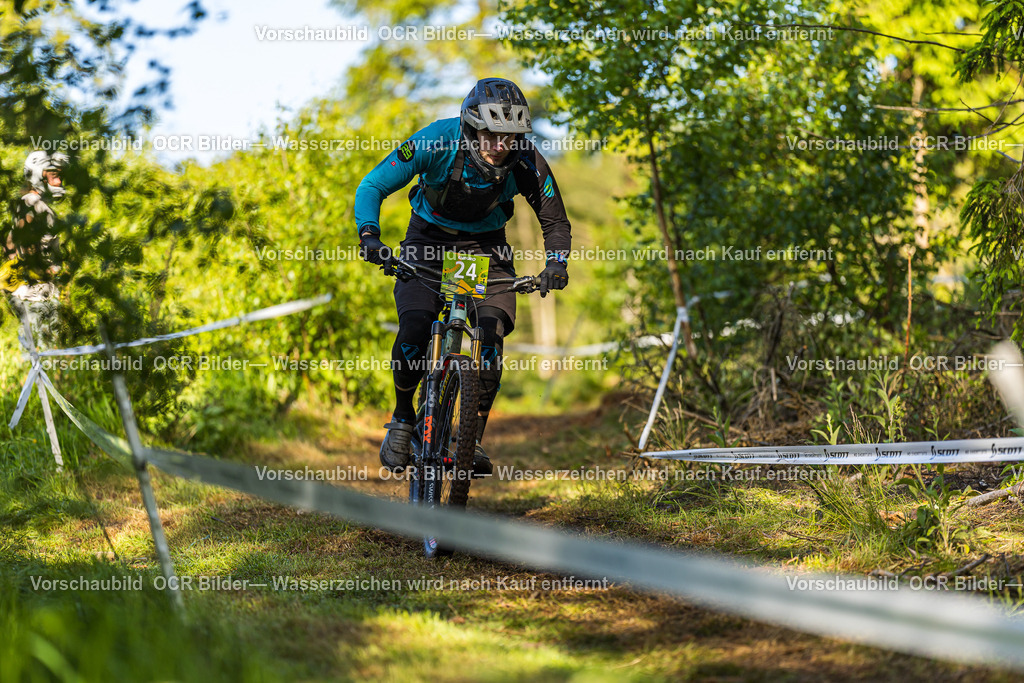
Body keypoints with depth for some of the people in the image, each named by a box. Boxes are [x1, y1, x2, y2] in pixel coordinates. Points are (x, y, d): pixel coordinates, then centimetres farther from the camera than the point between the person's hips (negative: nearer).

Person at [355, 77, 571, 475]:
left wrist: (556, 263, -30)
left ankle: (474, 437, -7)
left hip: (485, 244, 1)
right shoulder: (436, 143, -30)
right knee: (414, 328, -22)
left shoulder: (527, 164, -25)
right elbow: (372, 187, -23)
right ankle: (403, 419, 3)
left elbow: (555, 223, -10)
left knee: (491, 335, -20)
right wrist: (369, 235, -41)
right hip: (428, 238, -1)